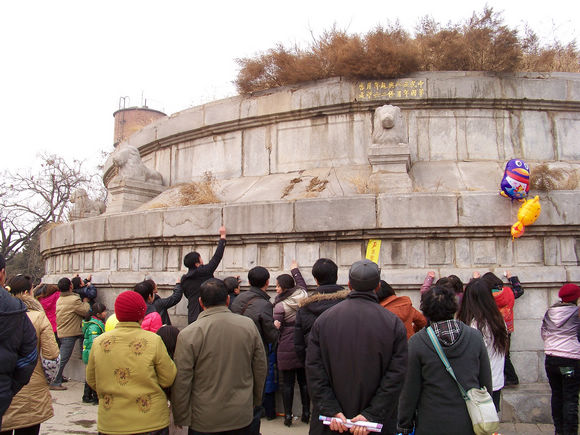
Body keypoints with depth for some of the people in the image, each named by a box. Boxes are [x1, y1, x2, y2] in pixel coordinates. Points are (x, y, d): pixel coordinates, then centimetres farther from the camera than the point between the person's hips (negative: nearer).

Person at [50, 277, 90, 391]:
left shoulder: (59, 300, 10)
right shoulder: (74, 299, -18)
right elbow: (85, 311, -13)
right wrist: (85, 302, 4)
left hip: (61, 332, 8)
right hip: (70, 333, -8)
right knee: (63, 358, -1)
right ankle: (55, 382, 5)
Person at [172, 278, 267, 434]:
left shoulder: (188, 335, -15)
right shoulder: (249, 325, -5)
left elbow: (181, 382, -11)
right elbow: (261, 370, 3)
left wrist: (181, 419, 2)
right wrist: (254, 404, 17)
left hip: (204, 422, -2)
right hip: (243, 418, 3)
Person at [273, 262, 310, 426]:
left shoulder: (280, 306, -13)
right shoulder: (303, 296, 1)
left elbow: (275, 329, -16)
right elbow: (302, 283, 24)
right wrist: (295, 269, 37)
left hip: (287, 348, -4)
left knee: (287, 382, 6)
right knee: (304, 380, 14)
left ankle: (288, 415, 11)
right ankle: (306, 413, 20)